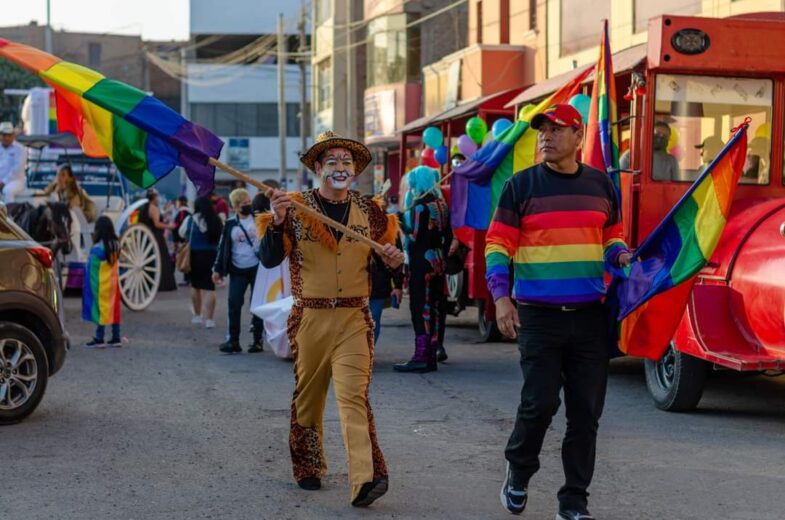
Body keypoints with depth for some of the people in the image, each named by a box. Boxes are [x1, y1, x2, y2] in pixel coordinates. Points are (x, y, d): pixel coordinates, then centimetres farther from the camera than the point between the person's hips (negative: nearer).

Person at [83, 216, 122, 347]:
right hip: (113, 282, 7)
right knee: (113, 308, 10)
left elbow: (93, 271, -14)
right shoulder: (115, 245, 3)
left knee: (101, 308, -3)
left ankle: (99, 339, 0)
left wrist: (91, 287, -9)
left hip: (101, 285, -7)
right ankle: (116, 338, 14)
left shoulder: (97, 249, -18)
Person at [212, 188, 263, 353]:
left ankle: (257, 340, 9)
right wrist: (218, 269, 6)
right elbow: (223, 247, 10)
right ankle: (233, 340, 1)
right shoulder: (230, 224, 8)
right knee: (234, 303, -4)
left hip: (257, 268, -2)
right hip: (237, 270, 2)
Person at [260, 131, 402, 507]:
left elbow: (383, 259, 16)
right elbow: (269, 260, -8)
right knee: (308, 397, 12)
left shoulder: (369, 211, 6)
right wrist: (277, 220, -23)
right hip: (310, 318, 0)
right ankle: (308, 468, 31)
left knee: (354, 395, -13)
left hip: (354, 319, 0)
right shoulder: (295, 208, -2)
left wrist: (393, 261, -7)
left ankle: (364, 479, -22)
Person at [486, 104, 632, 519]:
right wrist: (501, 296, -13)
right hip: (538, 314, -3)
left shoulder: (600, 185, 9)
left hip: (590, 315, 3)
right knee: (540, 402, -7)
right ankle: (518, 472, 21)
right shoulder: (521, 186, -1)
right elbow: (498, 244, -2)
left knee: (586, 411, 4)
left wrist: (620, 257, -2)